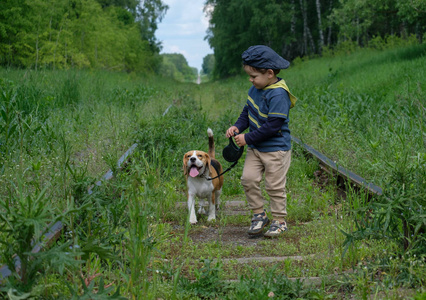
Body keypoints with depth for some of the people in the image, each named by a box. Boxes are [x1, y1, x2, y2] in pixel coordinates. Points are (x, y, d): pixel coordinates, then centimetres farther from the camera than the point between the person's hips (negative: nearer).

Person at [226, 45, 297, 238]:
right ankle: (259, 214, 16)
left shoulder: (278, 95, -23)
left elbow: (272, 125, -25)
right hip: (255, 148, 8)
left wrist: (248, 138, -20)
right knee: (248, 178, 1)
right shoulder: (256, 89, 5)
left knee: (274, 185, 2)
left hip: (276, 149, -8)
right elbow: (248, 111, 17)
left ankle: (279, 220, 17)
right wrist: (238, 126, -4)